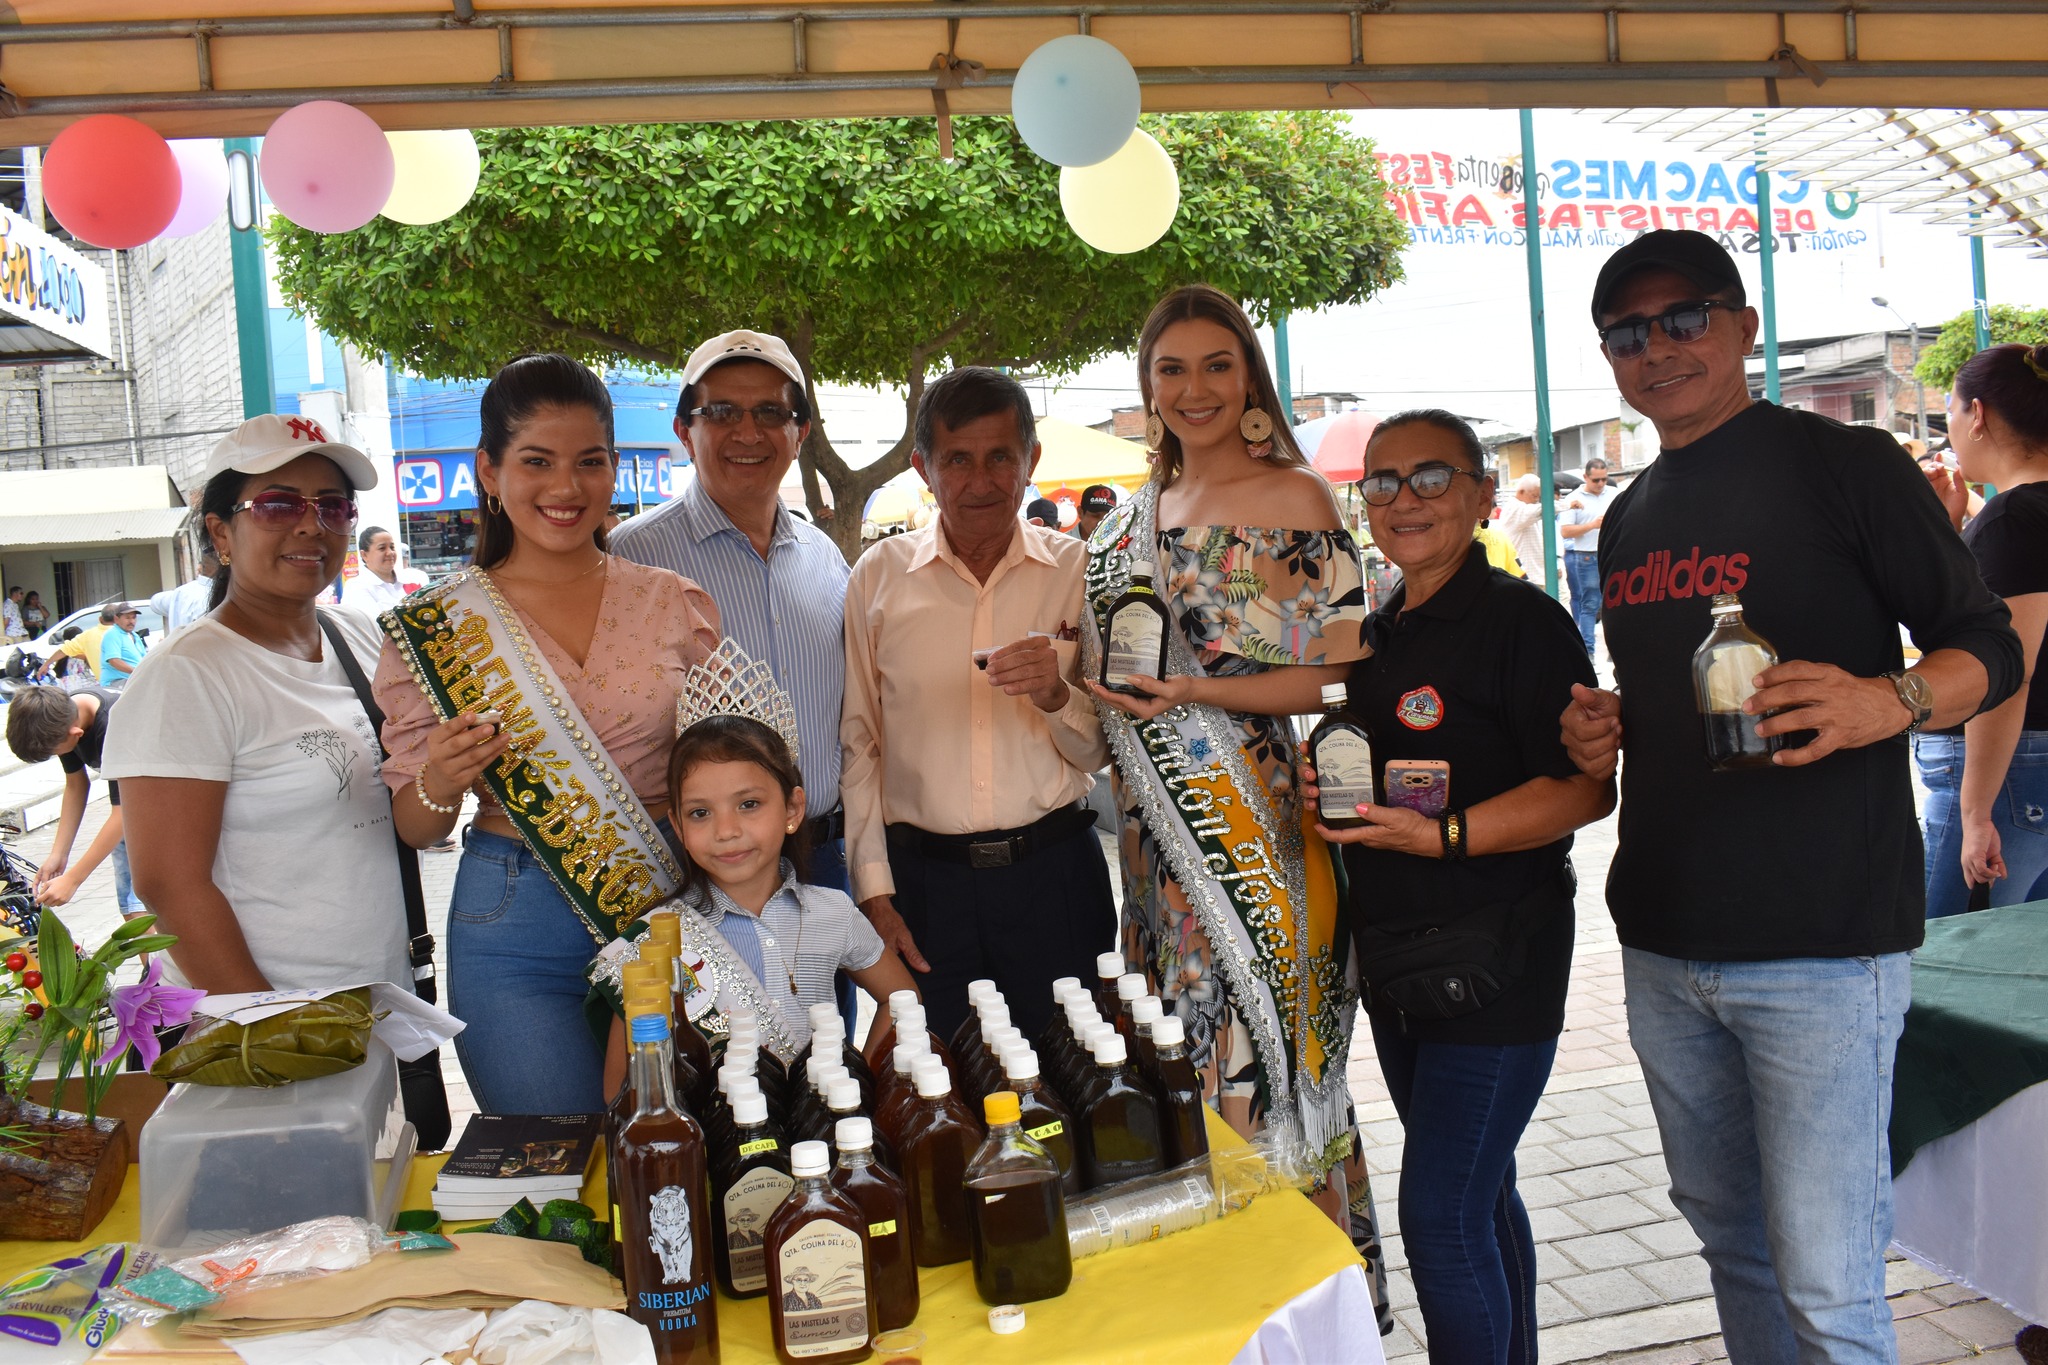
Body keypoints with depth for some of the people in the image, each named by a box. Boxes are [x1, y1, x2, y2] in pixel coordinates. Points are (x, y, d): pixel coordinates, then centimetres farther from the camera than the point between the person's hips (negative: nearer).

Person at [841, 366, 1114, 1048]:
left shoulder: (1078, 571, 2)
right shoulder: (879, 575, 3)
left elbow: (1103, 752, 6)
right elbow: (856, 743, 6)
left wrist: (1057, 696, -14)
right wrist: (874, 890, 1)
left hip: (1054, 872, 0)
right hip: (923, 881, 0)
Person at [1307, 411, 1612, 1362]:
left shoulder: (1520, 620, -12)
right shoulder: (1376, 633, 12)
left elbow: (1585, 790, -18)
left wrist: (1443, 835, -27)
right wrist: (1326, 786, 4)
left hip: (1494, 956, -8)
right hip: (1393, 960, 8)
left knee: (1440, 1214, -8)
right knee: (1478, 1196, 20)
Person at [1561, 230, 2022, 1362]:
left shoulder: (1841, 463, -5)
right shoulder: (1629, 519, 15)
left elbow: (1990, 648, -5)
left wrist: (1888, 701, -26)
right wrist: (1603, 729, 4)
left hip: (1821, 945, -6)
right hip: (1663, 947, 7)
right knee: (1728, 1234, 19)